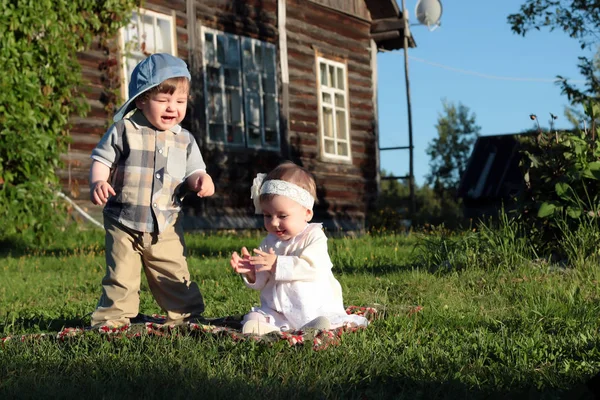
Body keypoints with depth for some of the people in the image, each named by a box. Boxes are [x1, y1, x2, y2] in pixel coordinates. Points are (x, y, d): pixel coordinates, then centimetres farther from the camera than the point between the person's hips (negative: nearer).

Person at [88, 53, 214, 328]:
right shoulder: (124, 130, -5)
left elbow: (193, 172, 8)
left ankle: (184, 316, 24)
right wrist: (98, 183, -22)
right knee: (120, 278, 2)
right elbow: (102, 159, -3)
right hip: (124, 223, -2)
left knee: (175, 278, 9)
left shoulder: (184, 140, 5)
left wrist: (202, 180, -15)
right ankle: (111, 320, 14)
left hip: (166, 226, 3)